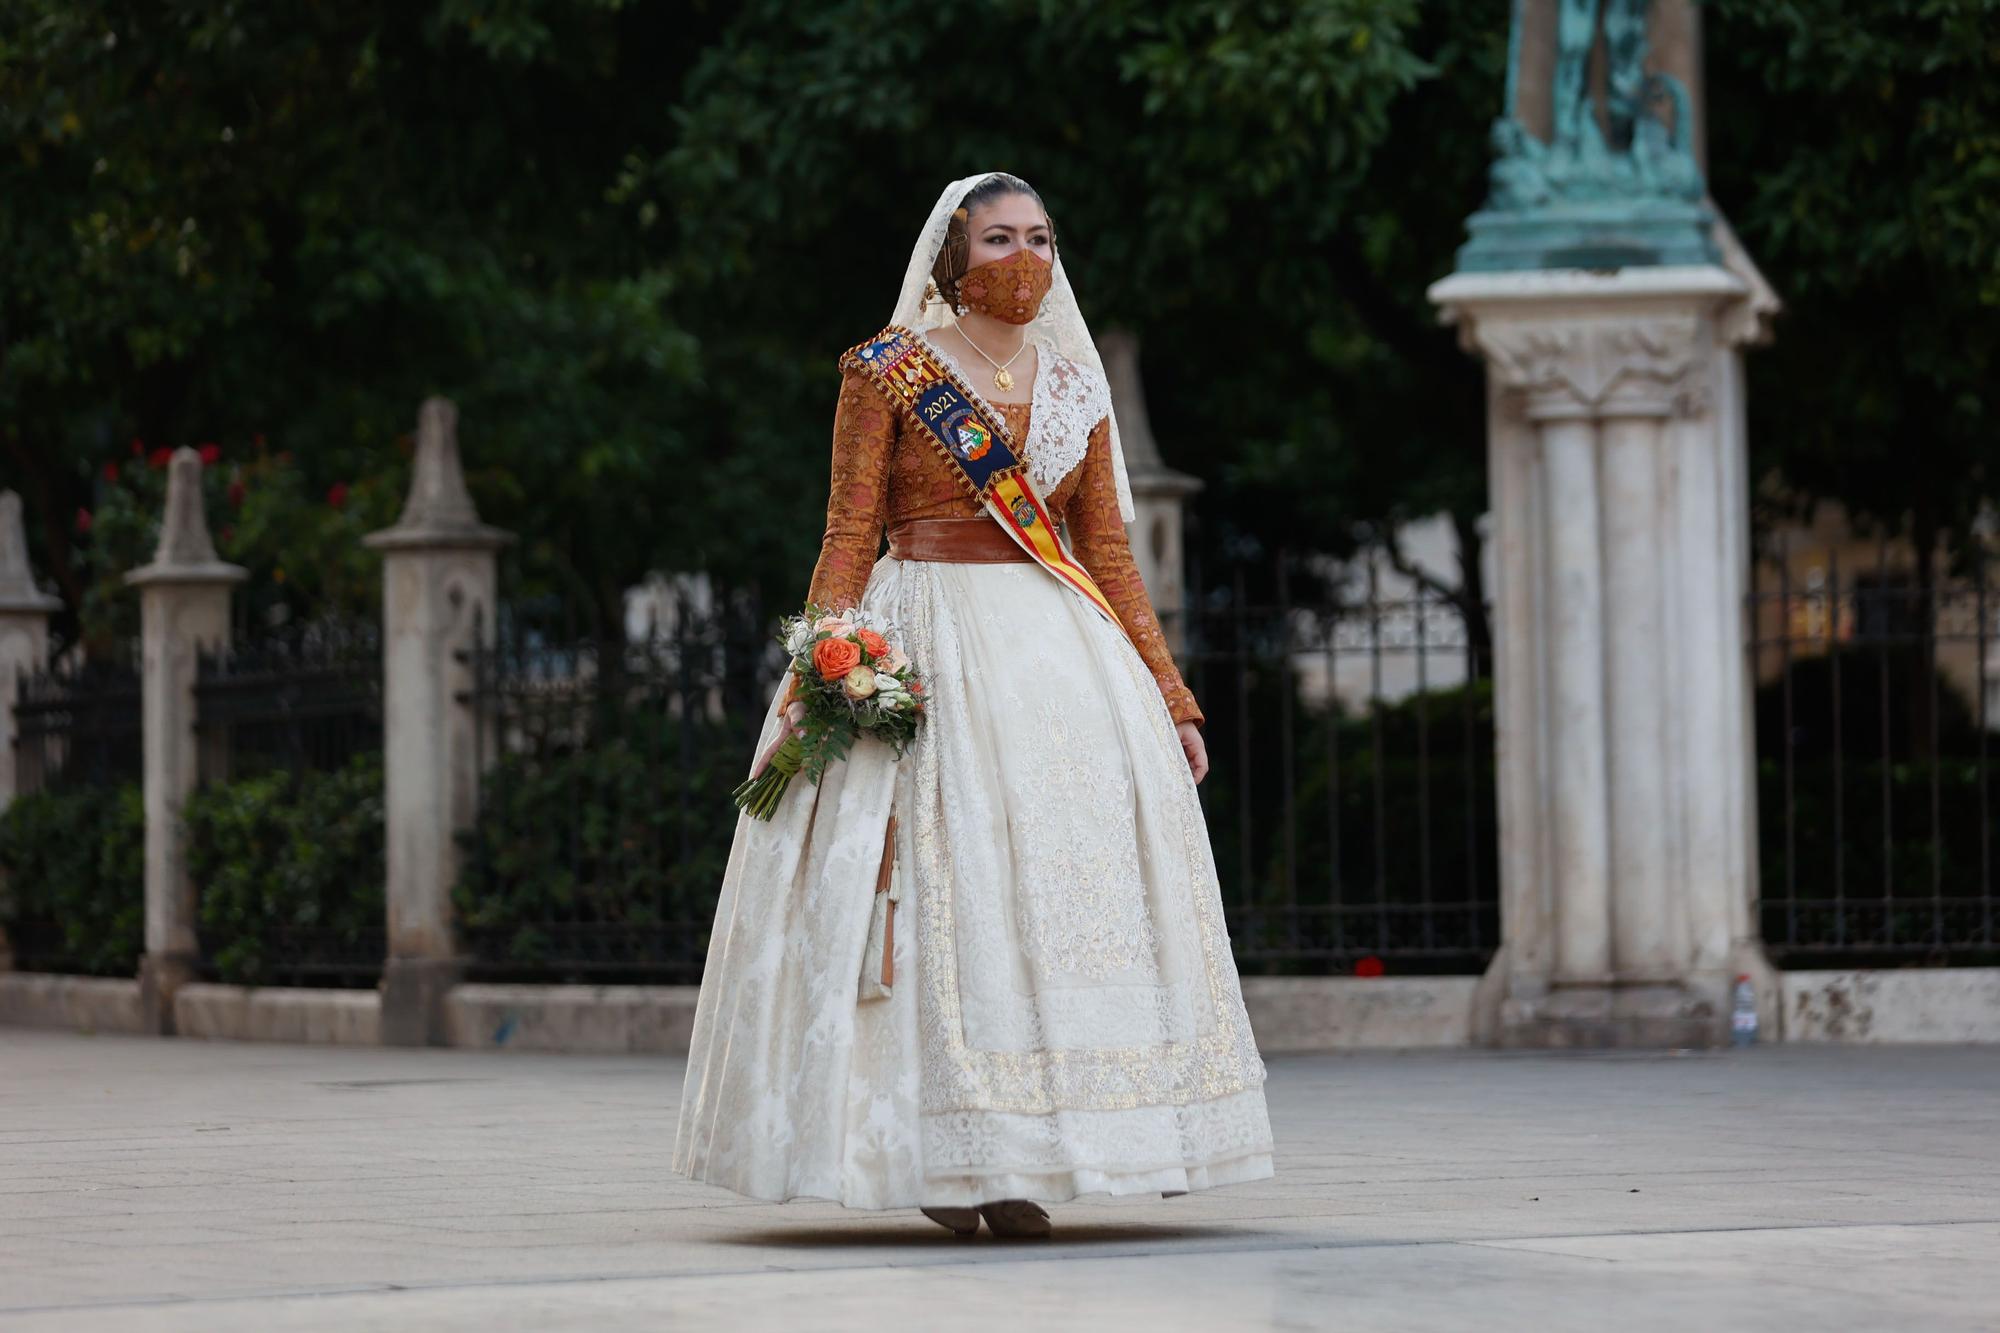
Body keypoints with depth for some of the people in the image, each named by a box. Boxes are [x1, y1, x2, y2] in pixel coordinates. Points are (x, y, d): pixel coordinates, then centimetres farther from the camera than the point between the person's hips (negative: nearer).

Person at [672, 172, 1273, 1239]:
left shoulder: (1076, 390, 15)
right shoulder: (890, 372, 2)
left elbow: (1109, 559, 16)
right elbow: (849, 537, -2)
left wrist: (1171, 698, 12)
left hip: (1060, 649, 4)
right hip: (925, 653, -4)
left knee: (1064, 870, -4)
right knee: (940, 879, -10)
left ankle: (1010, 1164, -1)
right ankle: (940, 1152, -5)